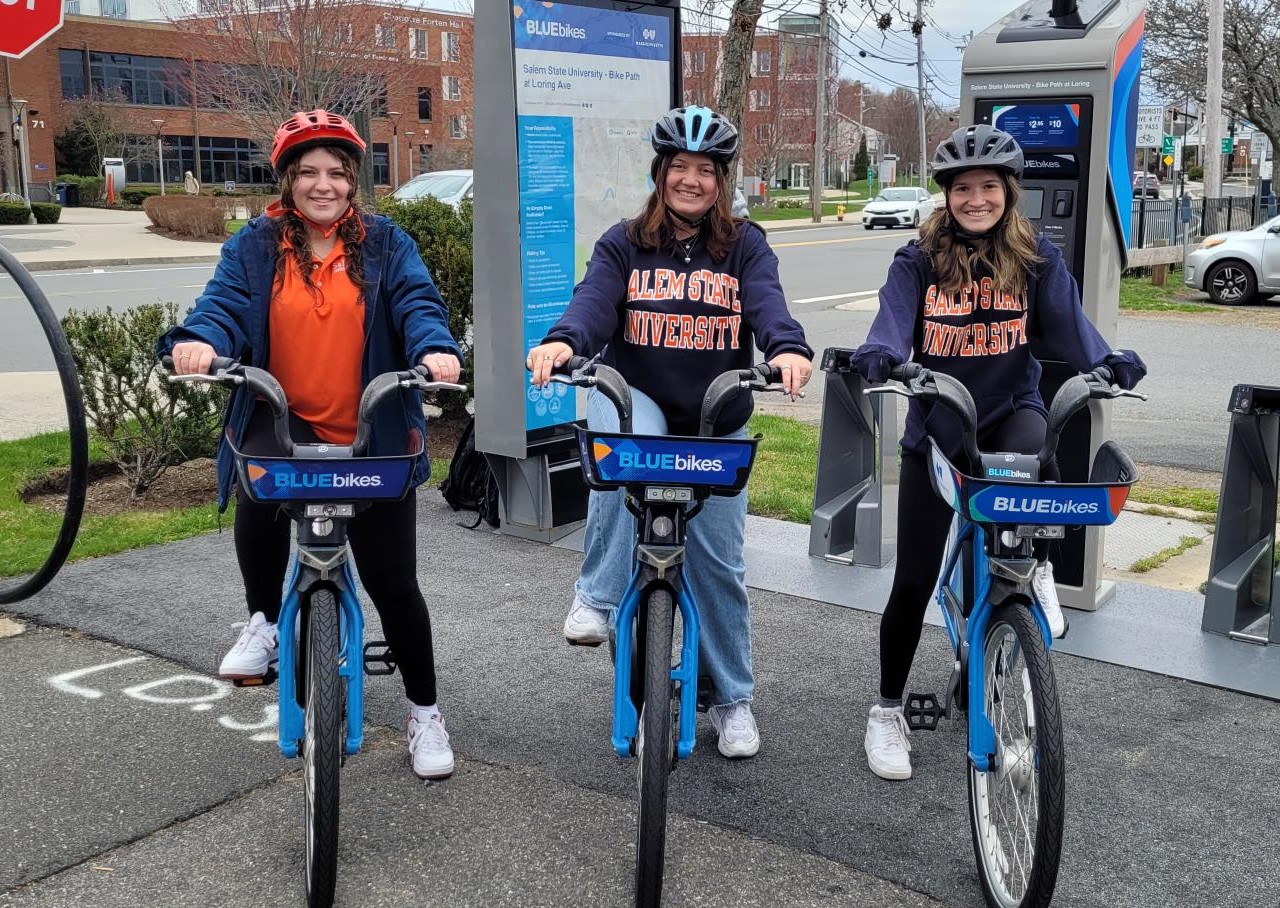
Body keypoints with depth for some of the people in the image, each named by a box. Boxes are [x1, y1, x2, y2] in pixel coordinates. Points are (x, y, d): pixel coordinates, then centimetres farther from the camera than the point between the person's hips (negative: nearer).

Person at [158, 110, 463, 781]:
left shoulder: (385, 244, 4)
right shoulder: (256, 246, 4)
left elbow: (417, 304, -9)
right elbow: (225, 303, -10)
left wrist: (435, 349, -32)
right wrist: (198, 342, -34)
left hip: (373, 436, 0)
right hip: (284, 421, 0)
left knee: (391, 580, 2)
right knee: (258, 496, -34)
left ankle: (425, 711, 23)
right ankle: (263, 620, -4)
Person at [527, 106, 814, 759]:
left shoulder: (744, 247, 3)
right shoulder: (624, 245, 2)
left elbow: (767, 304, -15)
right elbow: (594, 299, -16)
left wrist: (788, 348, -38)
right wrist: (563, 340, -39)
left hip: (716, 423, 1)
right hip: (634, 397, -1)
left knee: (717, 558, 4)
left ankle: (732, 697, 20)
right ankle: (597, 596, -25)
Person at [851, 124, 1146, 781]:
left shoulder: (1037, 260, -1)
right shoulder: (918, 261, -3)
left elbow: (1069, 326, -10)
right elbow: (893, 322, -16)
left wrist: (1107, 362, -30)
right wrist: (878, 356, -39)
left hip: (1010, 412, 0)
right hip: (934, 430, 0)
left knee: (1032, 452, -38)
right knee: (913, 582, -1)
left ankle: (1037, 567, -6)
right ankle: (888, 710, 19)